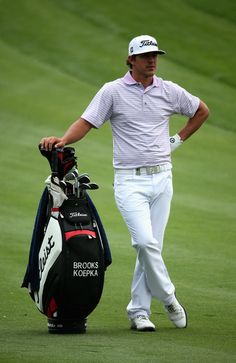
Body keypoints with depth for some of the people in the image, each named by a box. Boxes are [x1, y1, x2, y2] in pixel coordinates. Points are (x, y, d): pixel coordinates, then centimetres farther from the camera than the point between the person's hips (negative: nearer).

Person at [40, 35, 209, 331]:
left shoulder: (169, 91, 7)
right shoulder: (113, 91, -1)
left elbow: (202, 110, 23)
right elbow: (86, 122, -7)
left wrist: (179, 139, 14)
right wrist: (63, 140, -25)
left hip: (161, 177, 3)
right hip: (130, 181, -3)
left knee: (152, 245, 3)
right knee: (144, 241, -18)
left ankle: (139, 311, 10)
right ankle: (167, 296, 2)